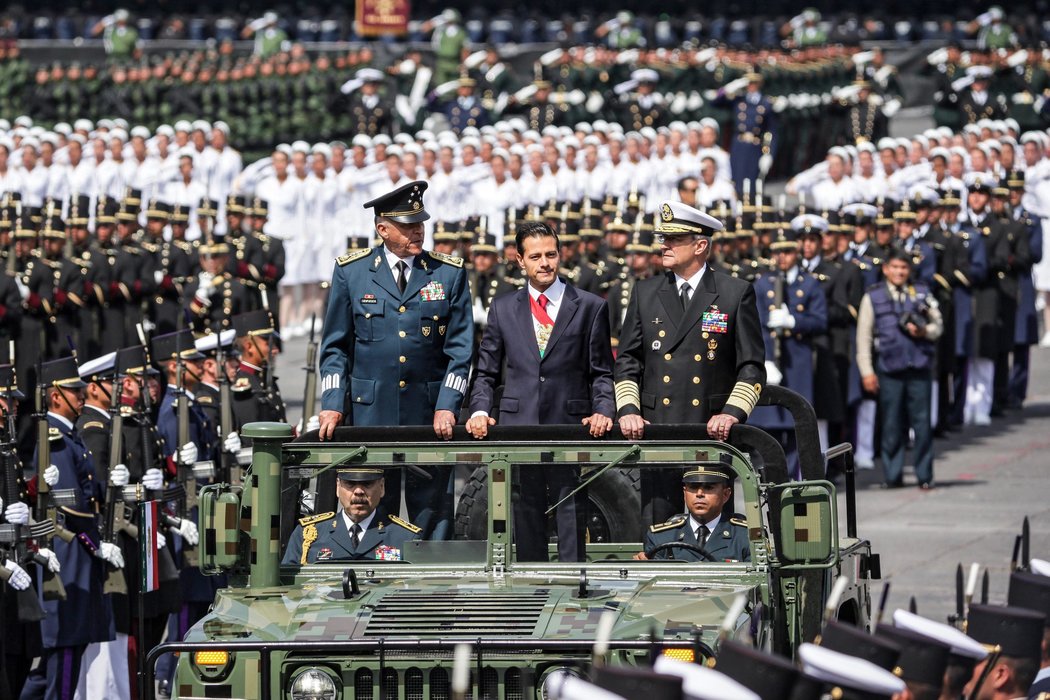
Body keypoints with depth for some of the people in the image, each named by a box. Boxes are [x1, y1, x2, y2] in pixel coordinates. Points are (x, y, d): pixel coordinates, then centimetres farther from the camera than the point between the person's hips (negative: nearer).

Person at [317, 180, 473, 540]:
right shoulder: (351, 271, 6)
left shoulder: (450, 274, 6)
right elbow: (335, 346, 8)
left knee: (433, 510, -1)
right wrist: (332, 403, -3)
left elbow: (460, 347, 4)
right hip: (369, 412, 0)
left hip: (431, 416, 0)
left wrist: (447, 405, -6)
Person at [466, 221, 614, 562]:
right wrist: (480, 410, -3)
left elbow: (602, 372, 6)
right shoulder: (503, 309, 13)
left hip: (571, 424, -2)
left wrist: (604, 410, -10)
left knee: (571, 510, -4)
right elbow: (486, 371, 14)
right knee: (526, 511, 4)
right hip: (518, 425, 2)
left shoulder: (590, 307, 7)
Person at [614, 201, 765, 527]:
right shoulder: (645, 293, 13)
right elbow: (627, 362, 13)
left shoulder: (737, 294, 4)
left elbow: (752, 366, 3)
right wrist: (628, 410, -2)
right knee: (657, 525, -3)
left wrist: (732, 413, -11)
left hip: (713, 434, -2)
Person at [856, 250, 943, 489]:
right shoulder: (873, 297, 7)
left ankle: (925, 476, 5)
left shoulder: (922, 294, 10)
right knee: (892, 425, 2)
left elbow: (938, 325, 15)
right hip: (889, 368, -1)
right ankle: (893, 476, 10)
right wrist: (867, 371, 0)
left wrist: (924, 331, -9)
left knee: (922, 423, -1)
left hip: (919, 367, 1)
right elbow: (863, 337, 6)